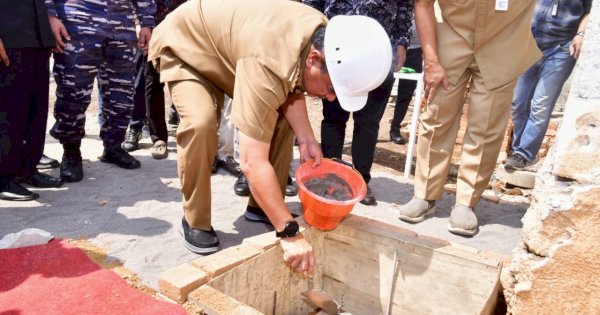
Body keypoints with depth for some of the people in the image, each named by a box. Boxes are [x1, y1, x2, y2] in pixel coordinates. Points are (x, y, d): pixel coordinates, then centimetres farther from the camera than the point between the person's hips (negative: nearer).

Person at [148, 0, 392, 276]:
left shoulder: (324, 39, -19)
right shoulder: (268, 63, -45)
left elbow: (291, 90, -2)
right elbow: (253, 162, -45)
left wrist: (306, 139, -17)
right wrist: (289, 232, -40)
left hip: (230, 47, 7)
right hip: (183, 45, -7)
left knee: (279, 117, -3)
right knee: (200, 123, -31)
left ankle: (261, 208, 11)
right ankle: (195, 222, -9)